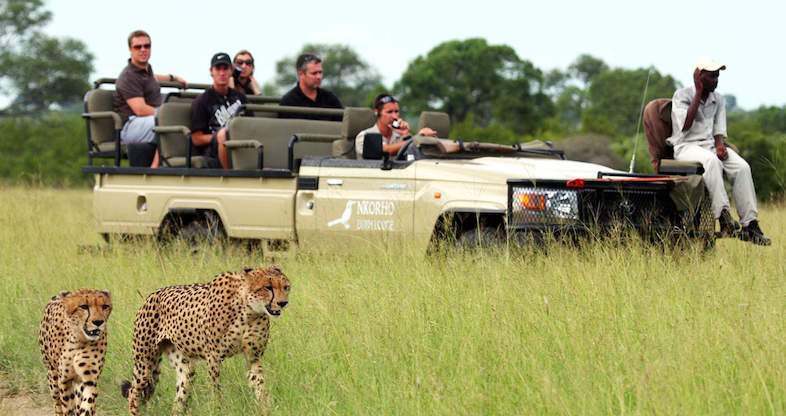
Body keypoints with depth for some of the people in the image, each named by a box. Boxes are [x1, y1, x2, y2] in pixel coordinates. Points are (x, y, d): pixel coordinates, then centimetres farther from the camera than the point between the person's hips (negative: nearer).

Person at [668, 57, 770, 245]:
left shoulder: (718, 99, 15)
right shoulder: (682, 95, -3)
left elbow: (719, 130, 12)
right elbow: (685, 125, -18)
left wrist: (720, 145, -12)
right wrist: (698, 93, -13)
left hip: (711, 144, 5)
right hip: (686, 146, -5)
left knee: (742, 167, -23)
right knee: (711, 161, -39)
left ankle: (750, 225, -25)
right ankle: (724, 218, -46)